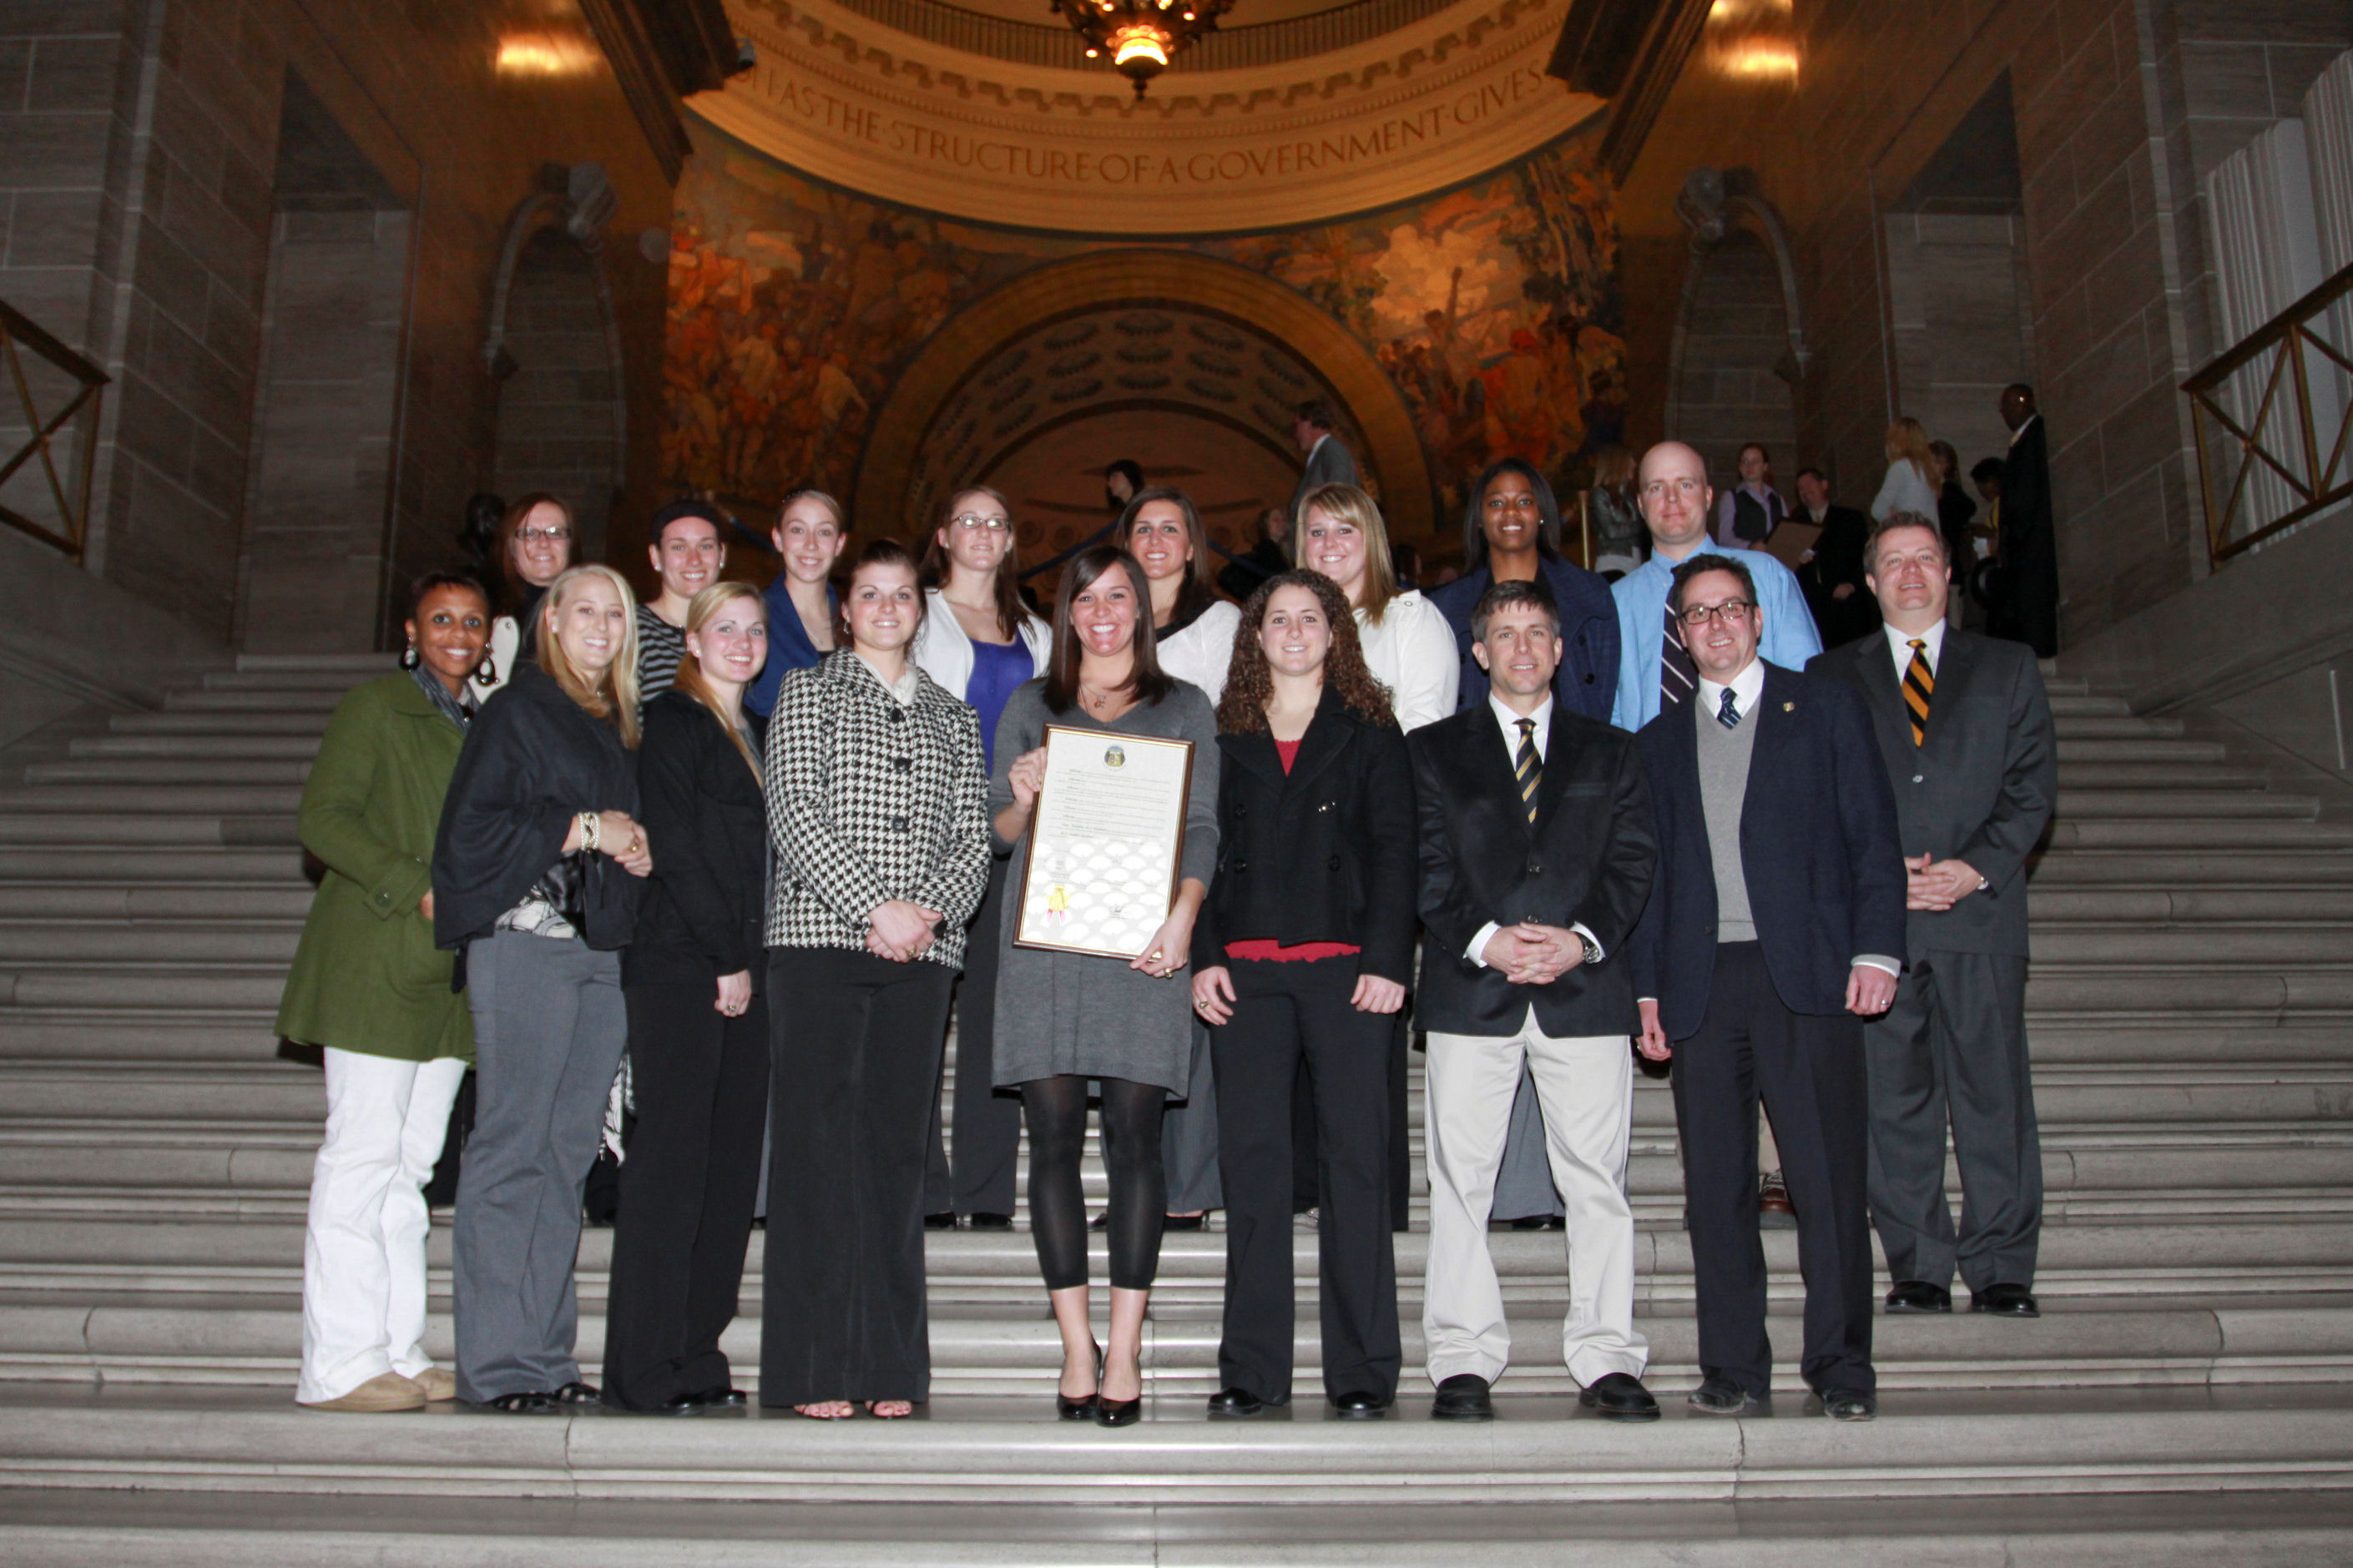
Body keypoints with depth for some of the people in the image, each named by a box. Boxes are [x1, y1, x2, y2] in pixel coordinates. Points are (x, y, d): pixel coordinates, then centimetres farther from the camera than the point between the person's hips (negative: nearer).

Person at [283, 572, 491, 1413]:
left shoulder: (485, 723, 20)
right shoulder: (373, 706, 1)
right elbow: (322, 818, -8)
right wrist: (417, 890, -16)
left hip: (452, 974, 6)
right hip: (376, 966, -6)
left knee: (412, 1164, 8)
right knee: (361, 1158, -6)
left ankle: (399, 1354, 12)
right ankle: (339, 1366, -1)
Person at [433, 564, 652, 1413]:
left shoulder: (616, 725, 20)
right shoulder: (515, 711, 0)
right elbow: (471, 827, -9)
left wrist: (635, 851, 6)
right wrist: (585, 830, -11)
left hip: (603, 952, 7)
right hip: (525, 942, -7)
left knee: (569, 1153, 7)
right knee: (512, 1150, -6)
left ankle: (546, 1355, 12)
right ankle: (495, 1364, 0)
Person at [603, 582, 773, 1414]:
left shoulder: (750, 734, 21)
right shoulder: (672, 723, -2)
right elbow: (676, 848, -11)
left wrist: (752, 963, 9)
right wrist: (725, 961, -12)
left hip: (744, 971, 8)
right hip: (680, 969, -8)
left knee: (730, 1165, 6)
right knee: (673, 1156, -7)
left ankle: (697, 1357, 12)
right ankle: (646, 1369, 0)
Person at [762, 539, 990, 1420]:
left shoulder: (953, 719, 19)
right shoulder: (808, 693, 10)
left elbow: (972, 840, 12)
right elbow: (791, 816, -3)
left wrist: (933, 912, -8)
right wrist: (874, 906, -12)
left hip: (923, 953, 3)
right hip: (820, 942, -3)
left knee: (898, 1148, 2)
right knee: (817, 1142, -5)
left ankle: (891, 1368, 7)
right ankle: (812, 1369, 0)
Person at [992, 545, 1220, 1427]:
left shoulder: (1184, 709, 14)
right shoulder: (1030, 707, 17)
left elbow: (1202, 828, 6)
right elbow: (999, 833, 15)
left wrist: (1183, 914, -11)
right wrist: (1023, 799, -8)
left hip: (1141, 943, -1)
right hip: (1043, 940, 1)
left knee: (1134, 1133, -5)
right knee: (1054, 1137, -1)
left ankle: (1124, 1351, 1)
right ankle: (1076, 1346, 7)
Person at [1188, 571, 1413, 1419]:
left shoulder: (1371, 734, 10)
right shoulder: (1226, 737, 15)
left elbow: (1393, 851, 2)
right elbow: (1203, 849, 11)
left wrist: (1386, 961, -8)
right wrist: (1204, 956, -1)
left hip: (1345, 965, -2)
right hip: (1246, 969, 2)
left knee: (1355, 1157, -2)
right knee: (1251, 1159, 1)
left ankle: (1362, 1370, 6)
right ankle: (1252, 1370, 8)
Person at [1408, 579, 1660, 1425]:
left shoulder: (1609, 751, 16)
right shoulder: (1434, 750, 12)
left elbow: (1631, 861, 6)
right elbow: (1428, 867, 2)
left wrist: (1582, 937, -10)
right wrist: (1484, 939, -12)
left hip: (1585, 985, 1)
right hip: (1470, 988, 0)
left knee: (1597, 1178, 1)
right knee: (1460, 1179, 0)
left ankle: (1605, 1357, 10)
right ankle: (1464, 1360, 8)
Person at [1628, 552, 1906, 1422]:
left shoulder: (1825, 706, 11)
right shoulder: (1659, 740, 19)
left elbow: (1873, 834, 5)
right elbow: (1650, 869, 16)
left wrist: (1876, 950, -6)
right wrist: (1646, 986, 7)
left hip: (1808, 974, -2)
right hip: (1701, 983, 3)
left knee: (1829, 1176, -4)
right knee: (1716, 1186, 2)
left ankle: (1840, 1366, 8)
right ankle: (1735, 1371, 11)